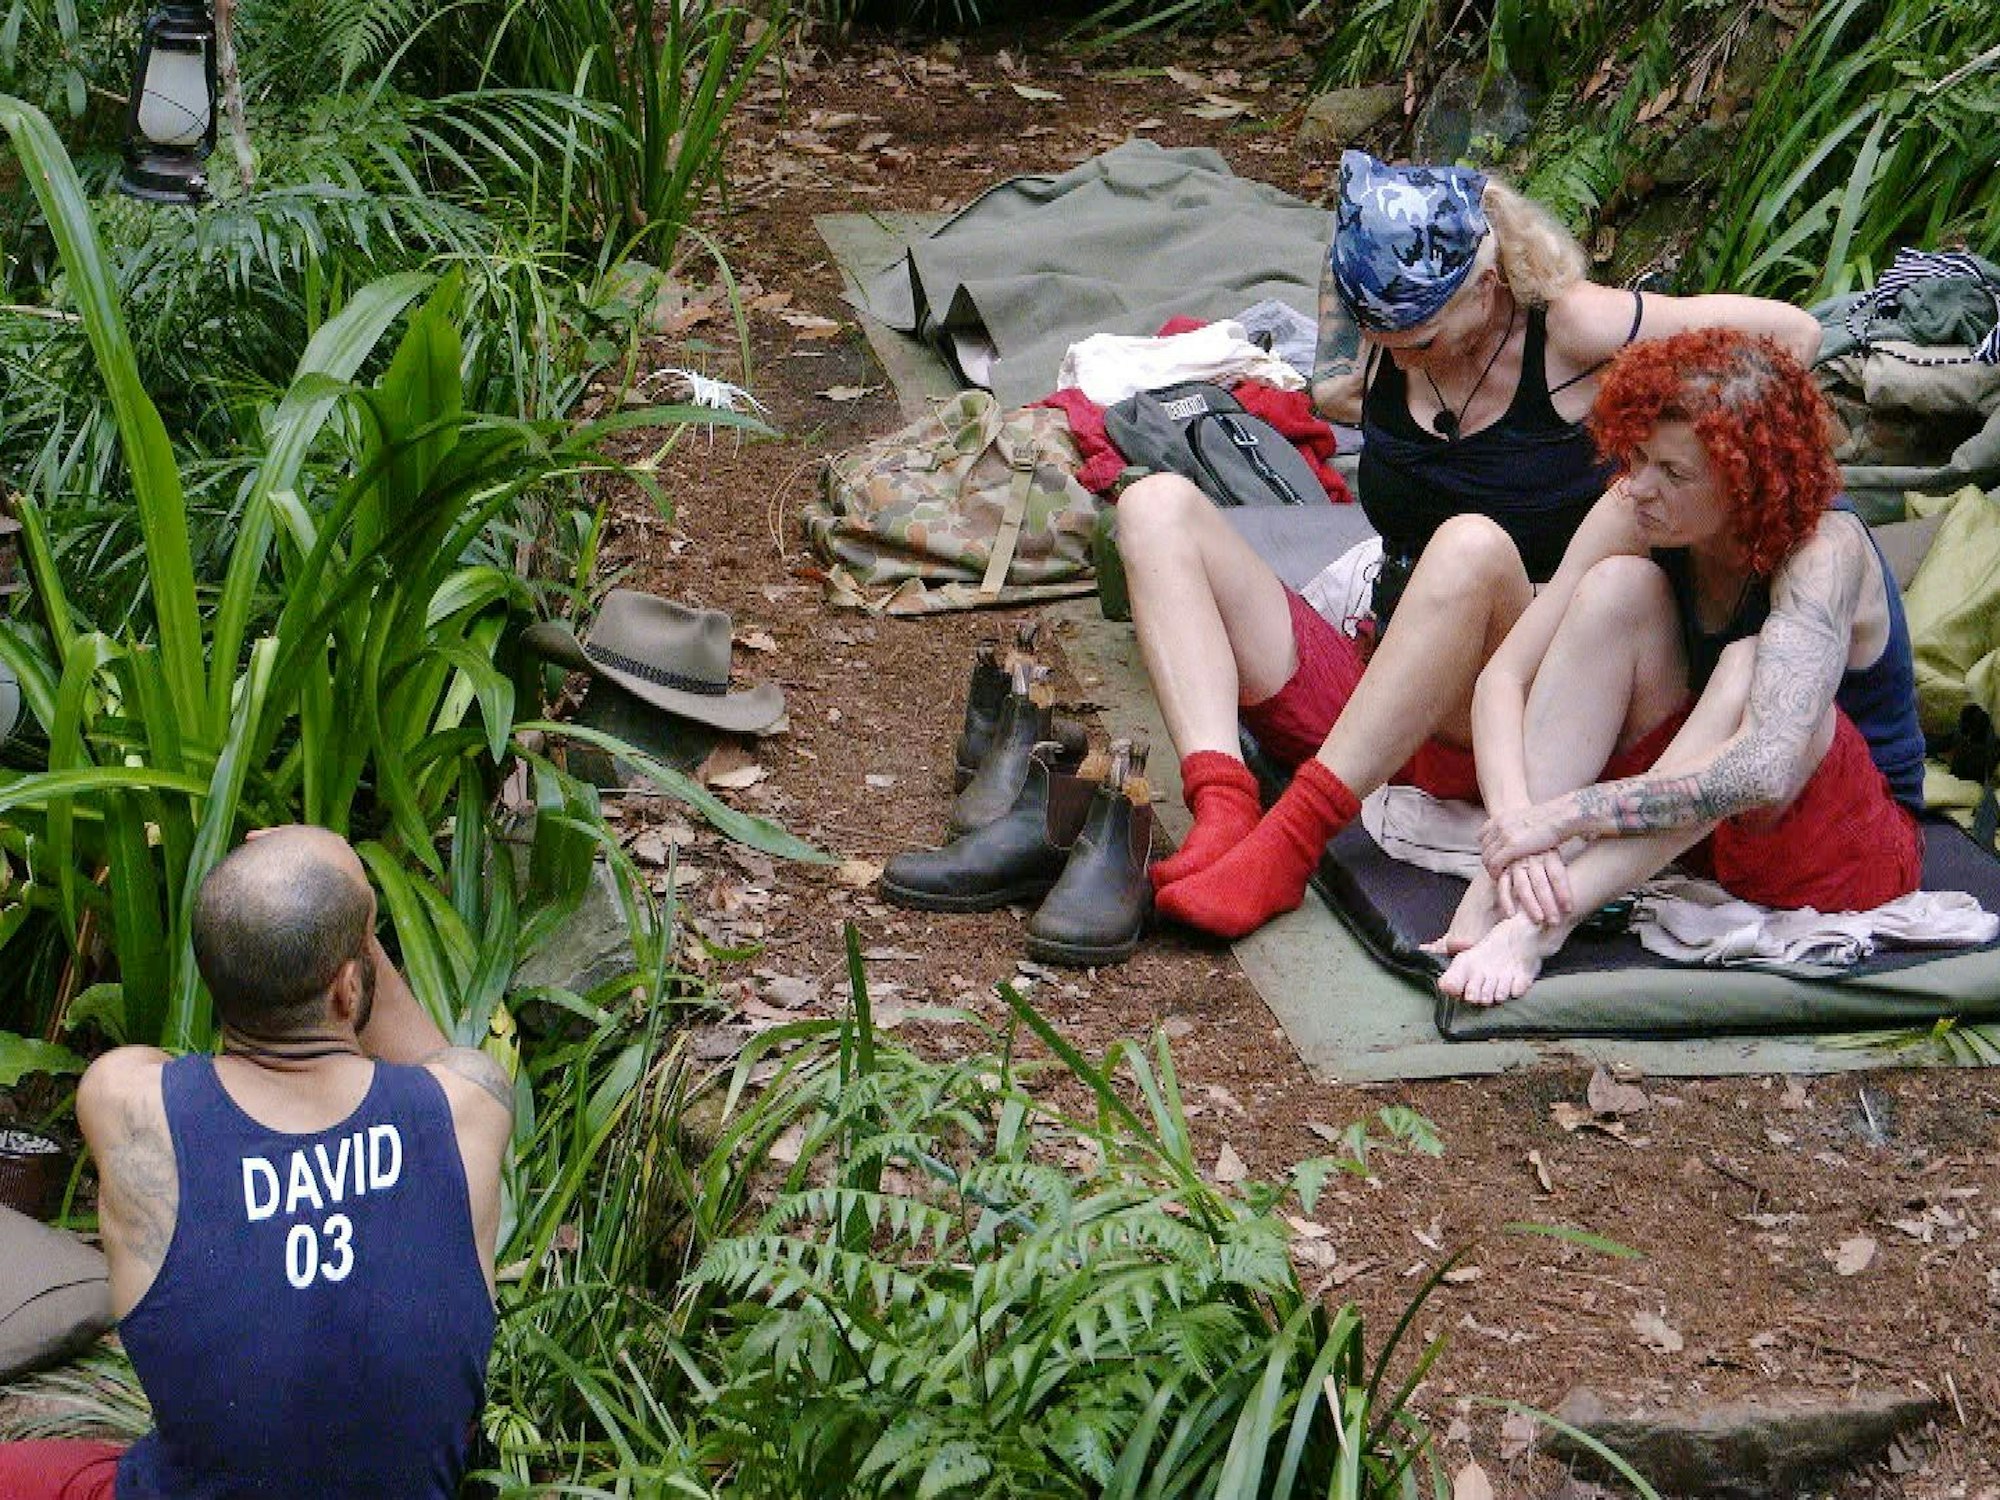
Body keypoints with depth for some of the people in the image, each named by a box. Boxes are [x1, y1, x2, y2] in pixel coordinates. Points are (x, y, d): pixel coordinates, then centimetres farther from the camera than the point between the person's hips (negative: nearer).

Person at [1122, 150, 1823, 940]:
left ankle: (1290, 840, -41)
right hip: (1363, 686, 6)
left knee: (1474, 546, -38)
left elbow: (1792, 333, -3)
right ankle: (1223, 812, -34)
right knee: (1158, 506, -10)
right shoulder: (1377, 346, 6)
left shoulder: (1567, 329, -7)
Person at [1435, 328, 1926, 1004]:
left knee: (1749, 667, -34)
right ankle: (1499, 889, -33)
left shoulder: (1822, 549, -28)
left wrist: (1563, 813, -42)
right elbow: (1503, 677, -16)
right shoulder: (1637, 512, -13)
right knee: (1621, 585, -20)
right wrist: (1516, 820, -34)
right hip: (1675, 815, 5)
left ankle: (1539, 921, -44)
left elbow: (1766, 771, -42)